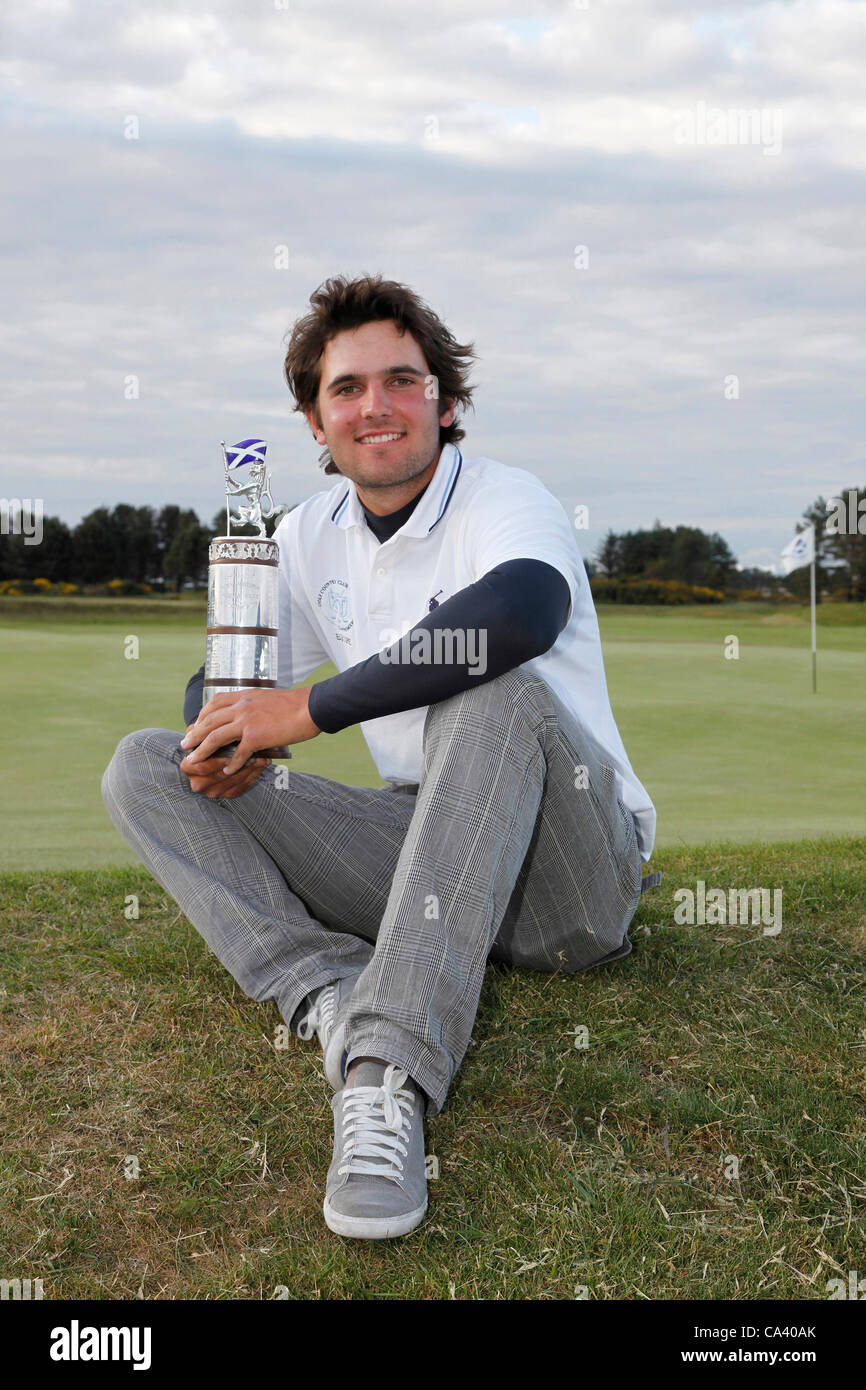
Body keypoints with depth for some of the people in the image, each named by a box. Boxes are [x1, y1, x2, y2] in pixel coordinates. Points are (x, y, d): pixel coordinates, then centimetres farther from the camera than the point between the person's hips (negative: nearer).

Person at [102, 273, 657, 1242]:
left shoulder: (503, 500, -10)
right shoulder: (309, 536, 9)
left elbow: (523, 611, -35)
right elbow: (223, 681, 13)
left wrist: (311, 708, -29)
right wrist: (226, 738, -13)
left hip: (569, 878, -5)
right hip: (426, 852, 5)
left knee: (492, 692, -37)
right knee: (144, 766, -6)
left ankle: (393, 1069, -43)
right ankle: (338, 1001, -28)